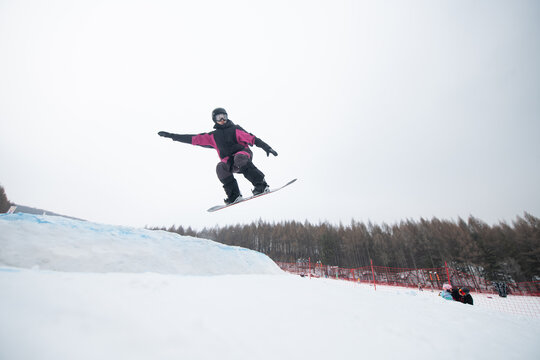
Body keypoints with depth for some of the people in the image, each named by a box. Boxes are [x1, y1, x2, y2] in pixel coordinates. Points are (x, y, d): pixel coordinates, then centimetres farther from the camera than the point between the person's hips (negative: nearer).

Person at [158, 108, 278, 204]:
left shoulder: (235, 129, 8)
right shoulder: (213, 136, 16)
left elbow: (252, 138, -1)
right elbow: (193, 139, 16)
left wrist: (266, 147, -13)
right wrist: (171, 135, 15)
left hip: (243, 154, -3)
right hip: (229, 162, 3)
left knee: (239, 158, -36)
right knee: (220, 167, -28)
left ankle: (261, 185, -37)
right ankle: (234, 195, -25)